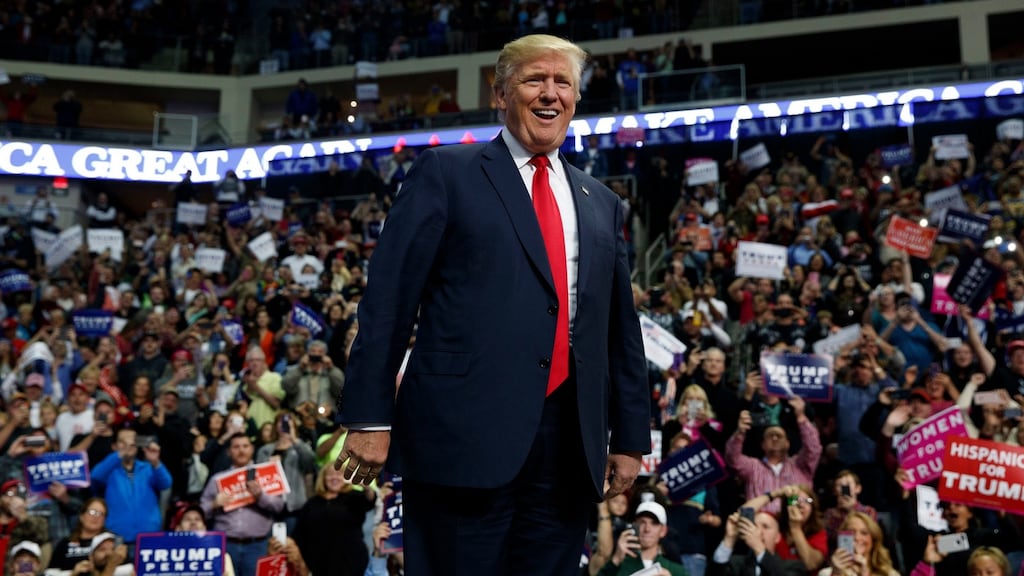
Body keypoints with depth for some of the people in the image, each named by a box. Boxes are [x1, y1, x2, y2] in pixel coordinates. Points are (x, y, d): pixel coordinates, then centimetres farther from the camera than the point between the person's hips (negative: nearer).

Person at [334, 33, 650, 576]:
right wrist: (370, 417, -8)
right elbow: (387, 298, -3)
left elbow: (622, 329, 18)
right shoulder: (445, 173, 3)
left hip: (569, 448, 5)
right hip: (464, 434, -4)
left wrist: (630, 437, 14)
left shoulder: (601, 203, 18)